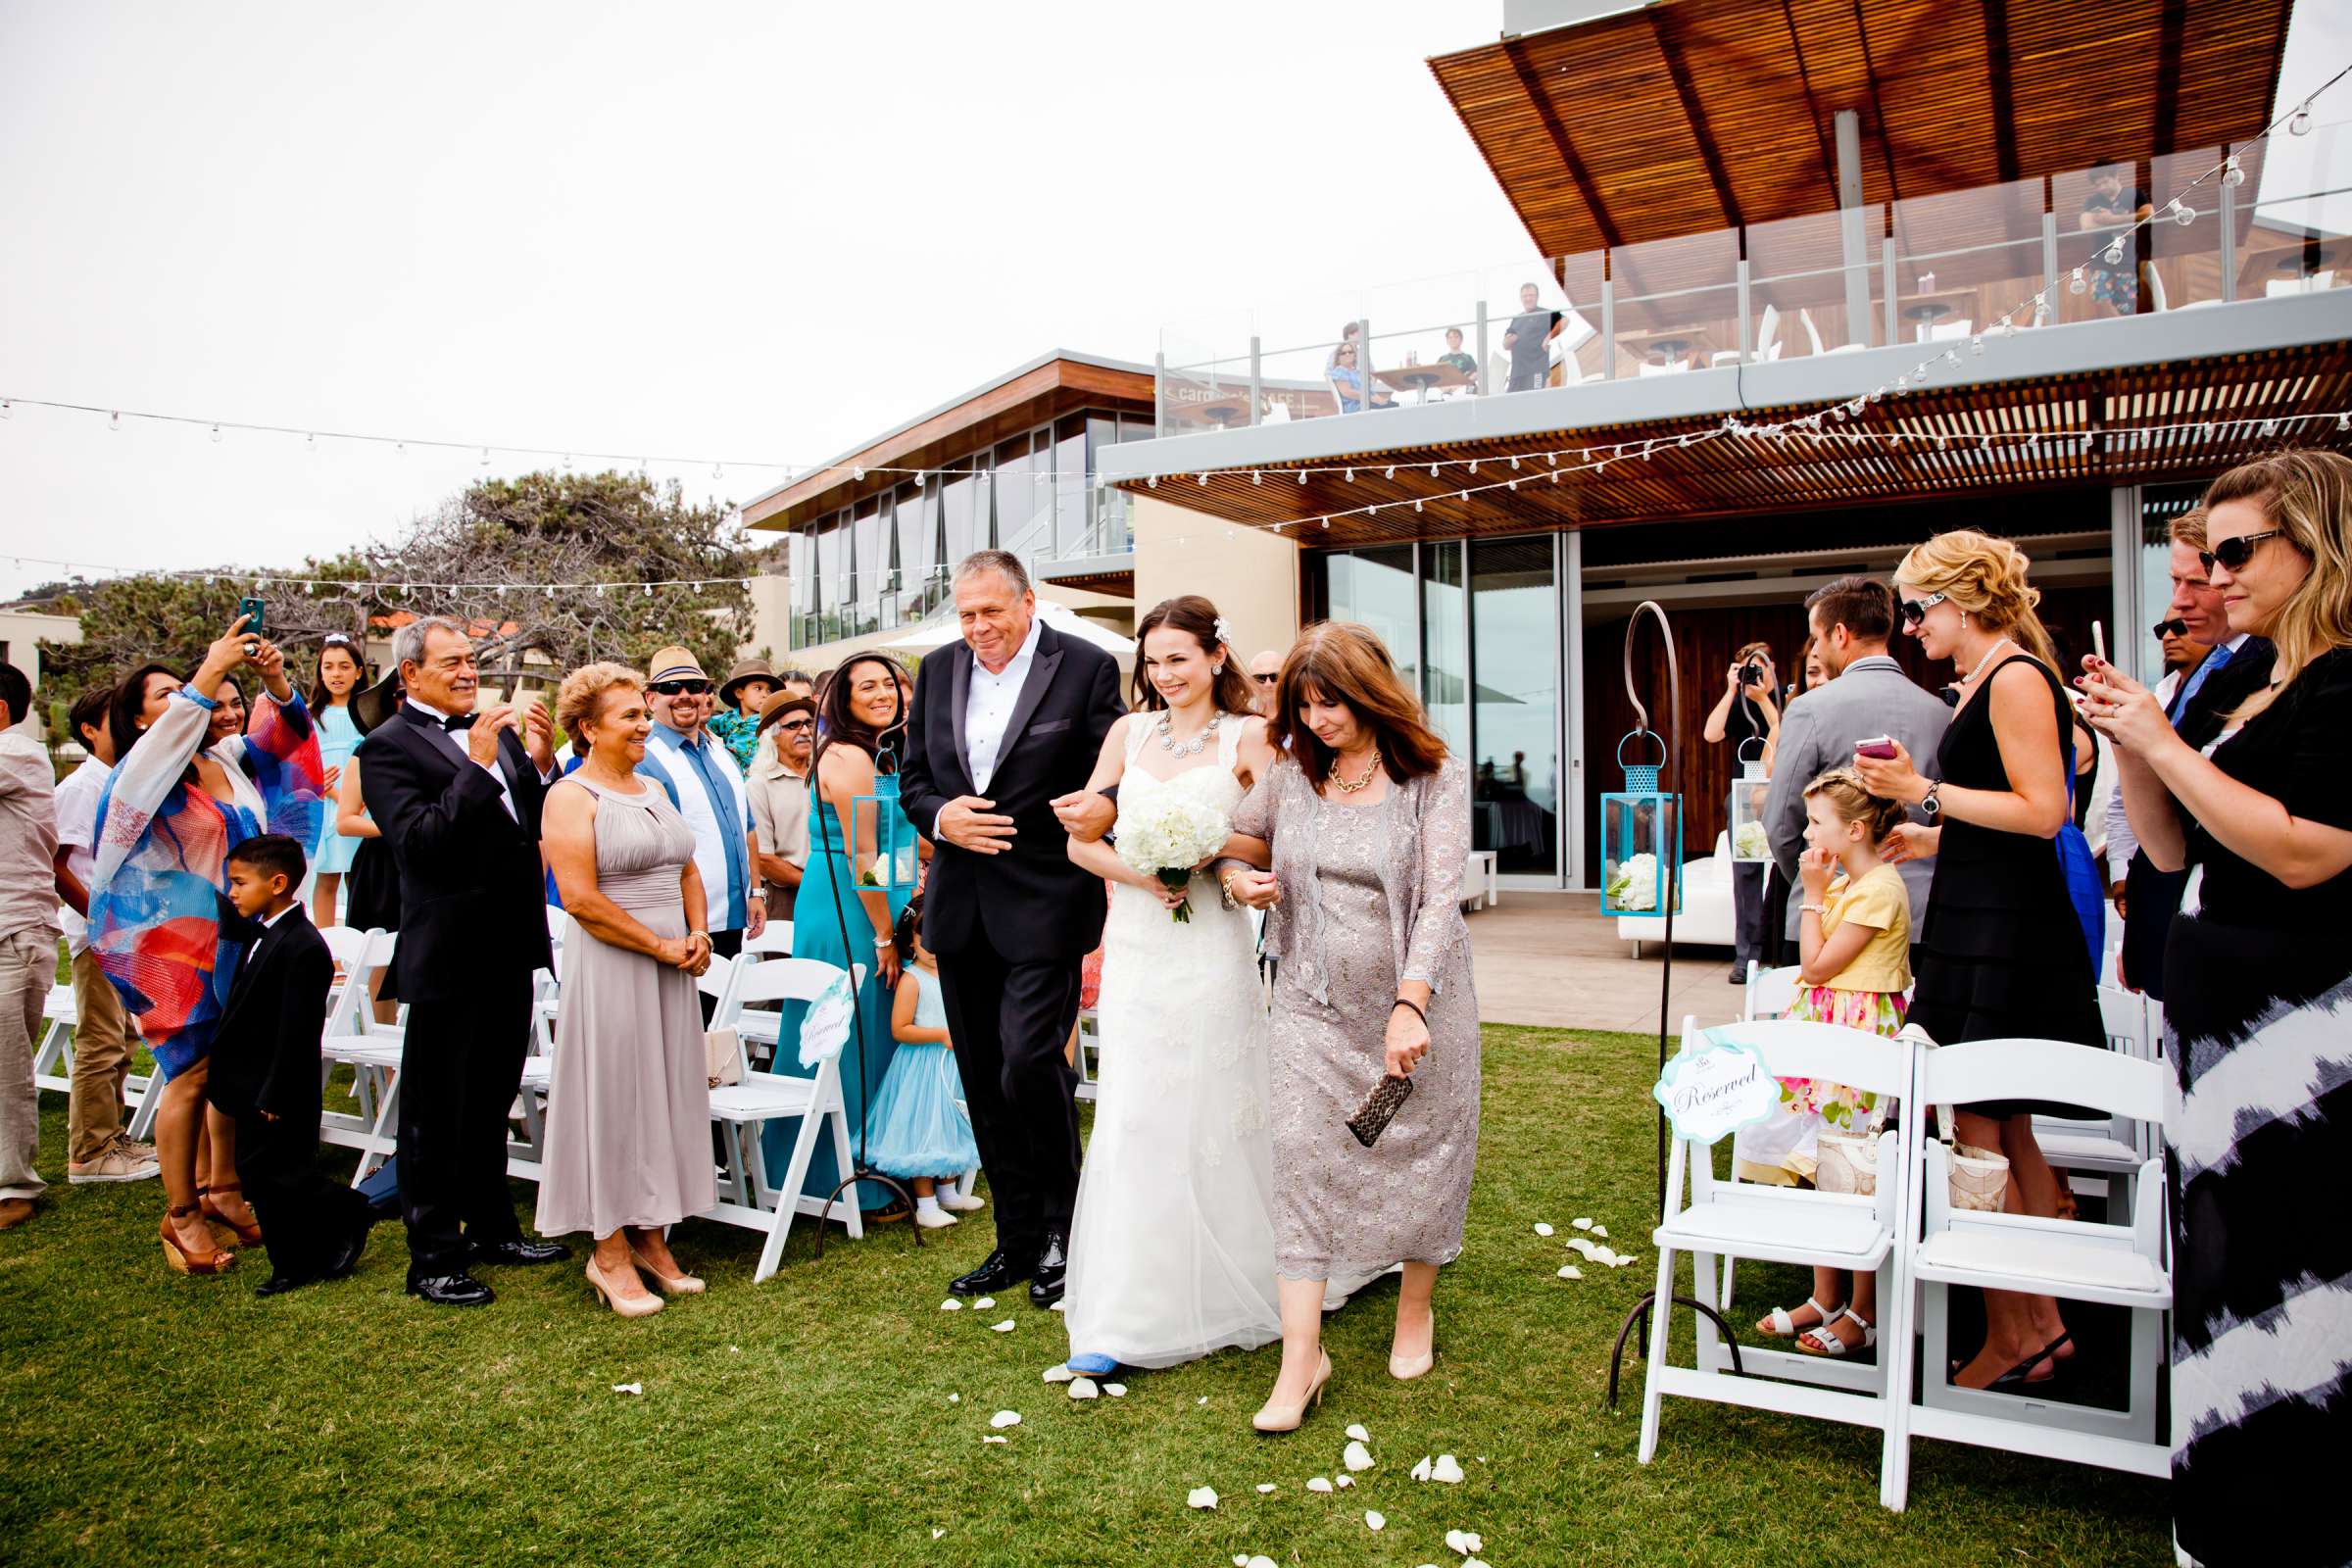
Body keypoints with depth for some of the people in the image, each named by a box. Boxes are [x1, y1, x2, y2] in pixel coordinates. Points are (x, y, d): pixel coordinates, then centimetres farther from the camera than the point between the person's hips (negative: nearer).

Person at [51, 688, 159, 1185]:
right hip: (96, 933, -8)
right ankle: (89, 1153, 5)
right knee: (99, 1044, -3)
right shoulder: (81, 786, -12)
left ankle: (109, 1136, 25)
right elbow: (54, 866, -17)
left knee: (120, 1040, 15)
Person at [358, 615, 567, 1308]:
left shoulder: (498, 730, 10)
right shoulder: (388, 746, -9)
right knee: (438, 1114, 6)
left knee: (492, 1101, 20)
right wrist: (477, 766, -26)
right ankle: (433, 1257, 18)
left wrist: (539, 763, -7)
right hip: (449, 959, -7)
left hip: (510, 951, 7)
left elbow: (537, 828, 9)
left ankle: (491, 1227, 34)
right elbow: (419, 841, -22)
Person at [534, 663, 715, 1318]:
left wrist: (698, 933, 0)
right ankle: (608, 1251, 13)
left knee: (666, 1096, 10)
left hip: (671, 970, 7)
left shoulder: (654, 790, 15)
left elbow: (687, 871, 18)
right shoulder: (571, 796, -9)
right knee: (613, 1098, 1)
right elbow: (580, 898, -17)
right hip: (609, 968, -7)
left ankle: (649, 1237, 22)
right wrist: (662, 946, -14)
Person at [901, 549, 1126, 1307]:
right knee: (984, 1086, 12)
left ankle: (1061, 1224, 12)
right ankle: (1017, 1241, 27)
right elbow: (913, 779, 14)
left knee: (1029, 1064, -14)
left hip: (1044, 904, -5)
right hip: (961, 907, 6)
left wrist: (1103, 806, -28)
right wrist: (940, 817, -7)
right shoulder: (938, 669, 10)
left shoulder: (1087, 667, -5)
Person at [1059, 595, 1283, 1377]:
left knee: (1214, 1114, 5)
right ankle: (1123, 1320, 10)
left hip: (1210, 950, -3)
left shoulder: (1248, 737, 1)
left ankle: (1232, 1292, 27)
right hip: (1135, 950, 3)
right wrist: (1138, 872, -10)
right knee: (1132, 1121, 2)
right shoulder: (1130, 731, 10)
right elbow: (1079, 840, 7)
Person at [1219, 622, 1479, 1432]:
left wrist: (1411, 1004, -27)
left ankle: (1415, 1312, 36)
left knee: (1420, 1158, 11)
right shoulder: (1292, 775, 2)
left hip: (1415, 1003, -2)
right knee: (1302, 1160, -2)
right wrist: (1236, 879, -6)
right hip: (1315, 1004, 2)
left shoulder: (1435, 778, -9)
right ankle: (1301, 1357, 7)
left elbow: (1440, 899, -17)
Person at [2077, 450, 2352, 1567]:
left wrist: (2165, 742, -17)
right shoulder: (2258, 687, 16)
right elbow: (2173, 849, 16)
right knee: (2229, 1276, 16)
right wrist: (2131, 743, 3)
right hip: (2222, 1020, 9)